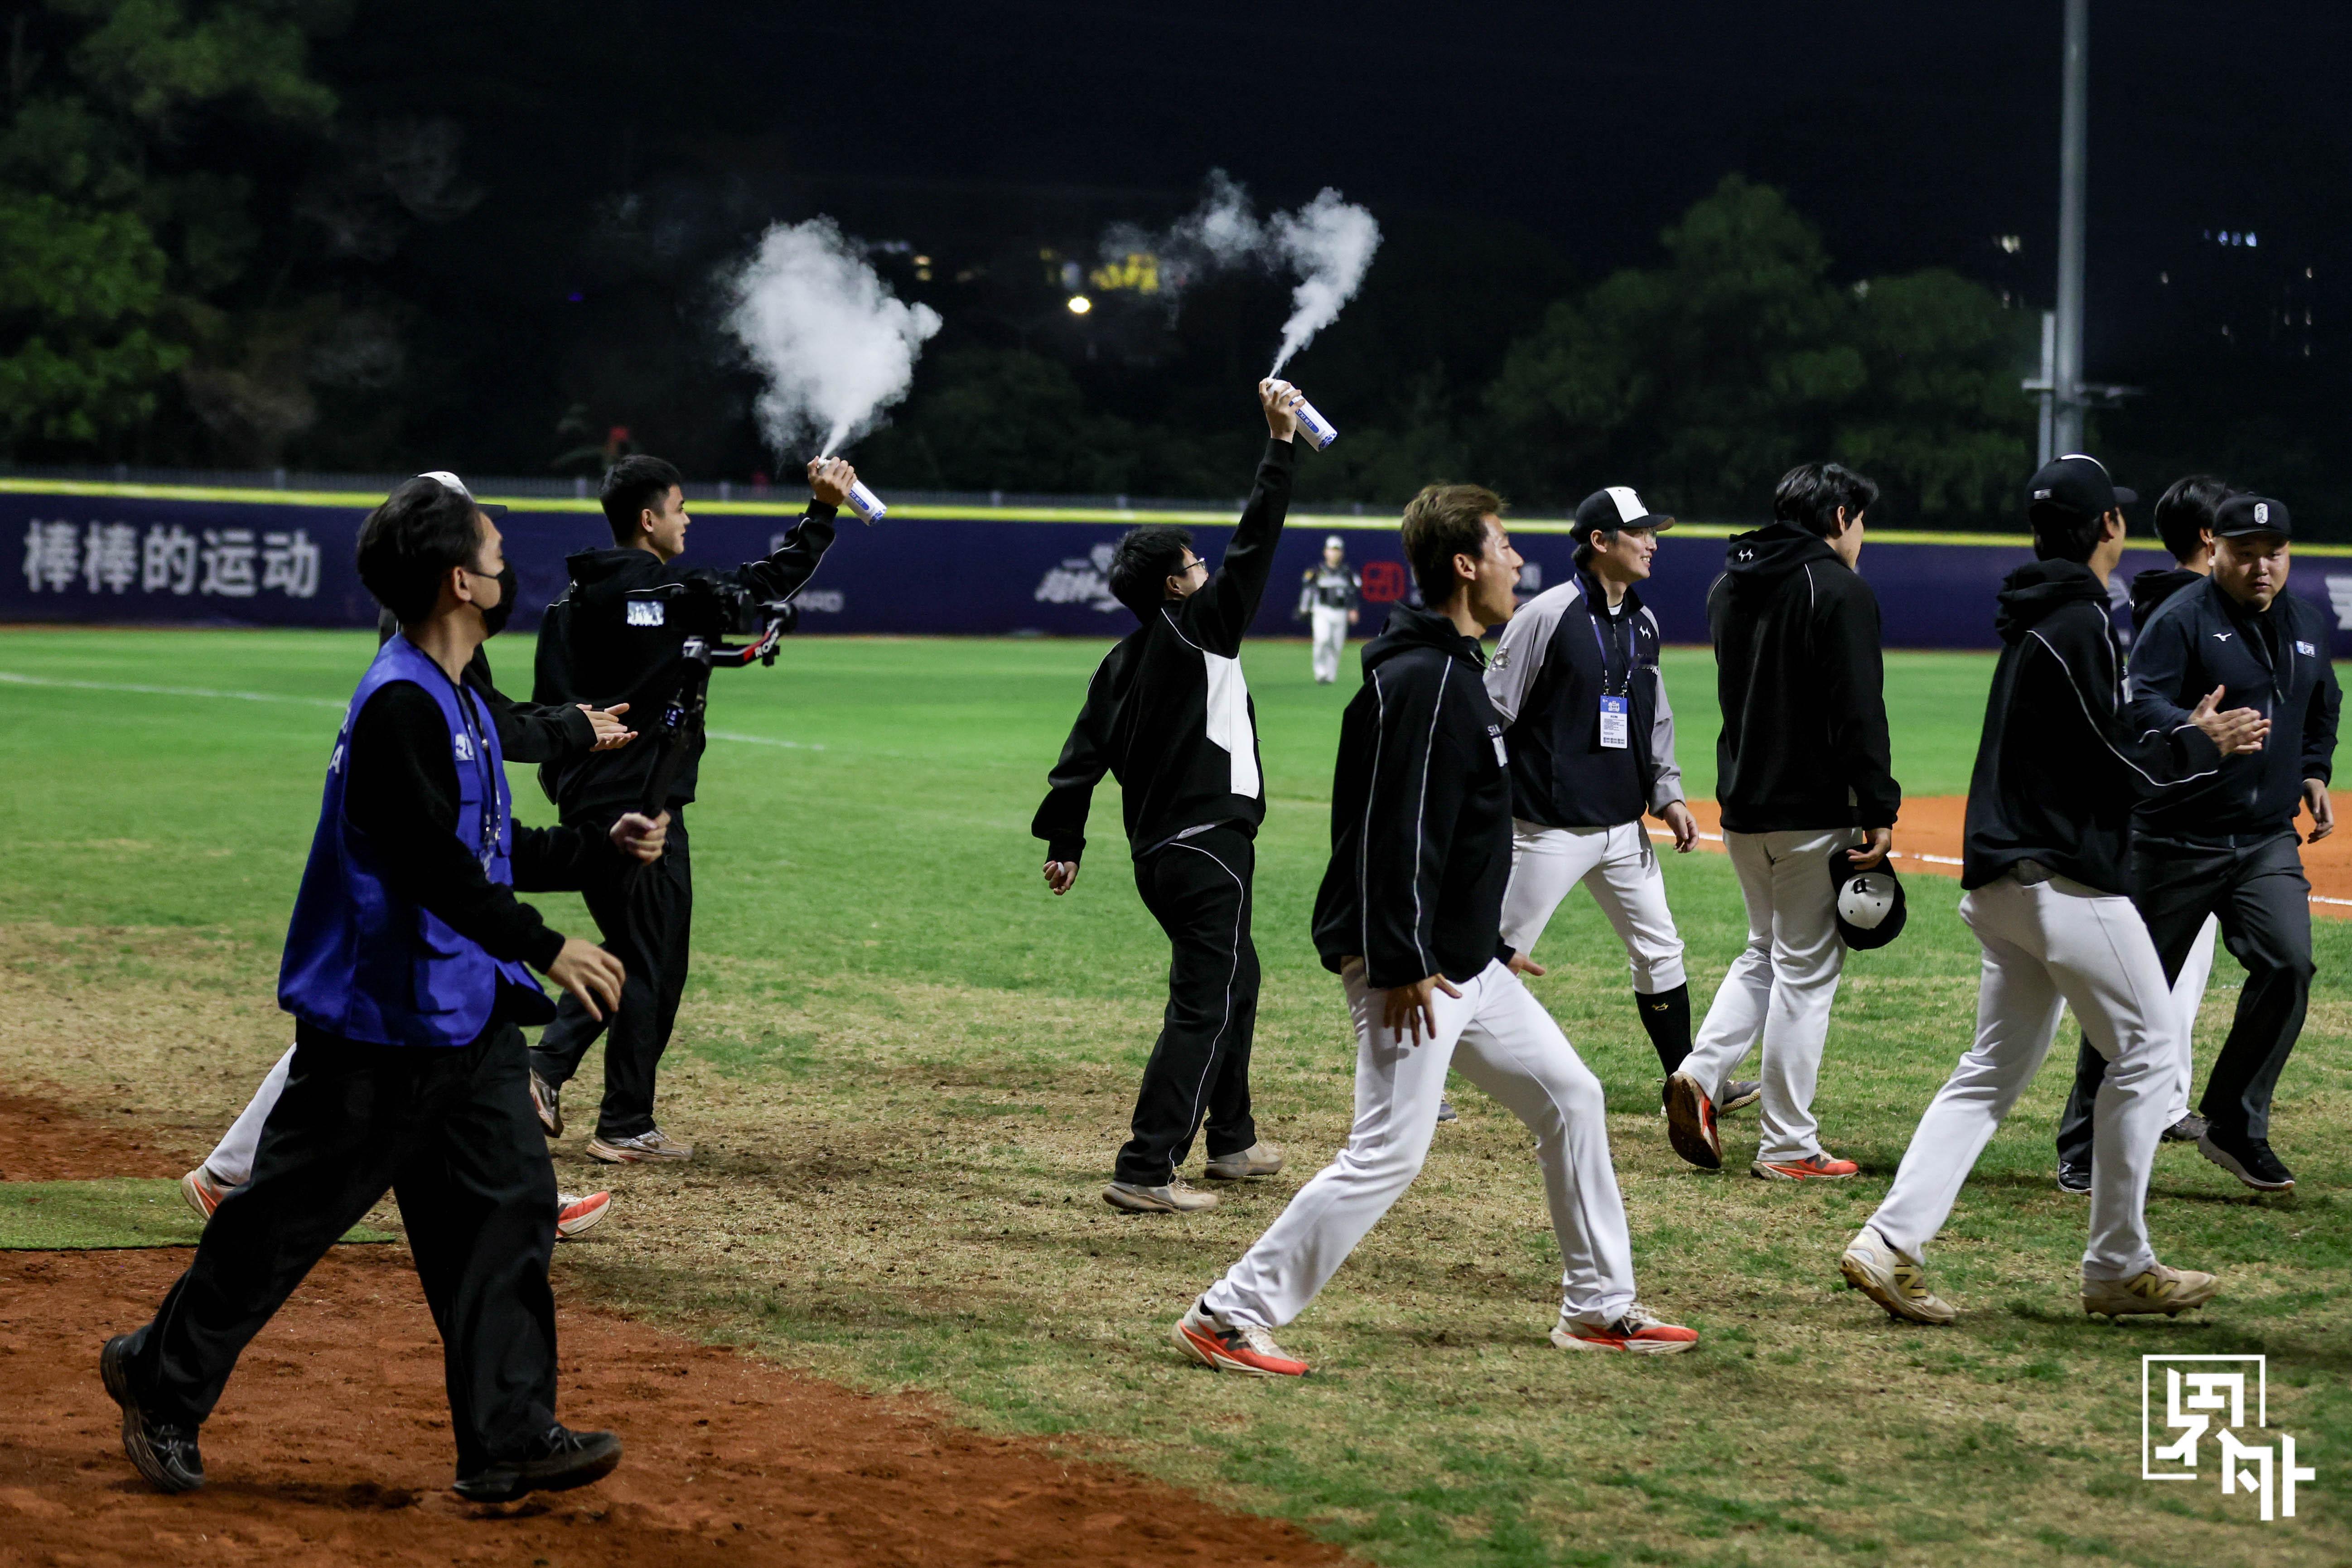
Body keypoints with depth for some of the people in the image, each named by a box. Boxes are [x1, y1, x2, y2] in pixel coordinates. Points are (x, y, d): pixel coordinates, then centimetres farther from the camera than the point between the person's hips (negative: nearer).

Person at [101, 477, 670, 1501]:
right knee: (291, 1214, 2)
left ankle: (509, 1438, 5)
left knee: (507, 1205, 4)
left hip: (465, 1015, 10)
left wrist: (601, 846, 14)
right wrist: (544, 947, -29)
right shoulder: (401, 704, -19)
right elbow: (431, 863, -26)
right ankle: (162, 1381, 19)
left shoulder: (458, 702, 13)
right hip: (381, 1020, -10)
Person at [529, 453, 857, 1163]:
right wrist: (823, 511, -1)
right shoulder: (668, 592, -14)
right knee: (653, 964, 1)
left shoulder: (573, 598, 9)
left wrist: (560, 780, 19)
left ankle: (548, 1063, 9)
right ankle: (626, 1128, 5)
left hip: (585, 803, 8)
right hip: (642, 808, -8)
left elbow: (547, 703, 12)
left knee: (630, 951, 21)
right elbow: (770, 580, -8)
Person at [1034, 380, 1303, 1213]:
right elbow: (1253, 546, -16)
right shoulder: (1197, 628, -12)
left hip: (1158, 852, 9)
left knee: (1234, 979, 25)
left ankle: (1231, 1139, 35)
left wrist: (1063, 841, 14)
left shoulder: (1125, 661, 9)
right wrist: (1281, 445, -14)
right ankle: (1146, 1171, -16)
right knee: (1204, 1005, -9)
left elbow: (1083, 754, 8)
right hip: (1208, 846, -9)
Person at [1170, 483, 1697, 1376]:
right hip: (1409, 970, -11)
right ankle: (1229, 1318, -7)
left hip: (1465, 966, 11)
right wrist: (1400, 963, -26)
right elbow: (1395, 829, -24)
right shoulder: (1420, 680, -18)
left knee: (1570, 1099, 14)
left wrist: (1491, 947, 24)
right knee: (1389, 1153, -12)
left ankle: (1599, 1308, 23)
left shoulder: (1456, 672, 15)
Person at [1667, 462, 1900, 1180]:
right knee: (1806, 969, 0)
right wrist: (1879, 811, -15)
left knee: (1766, 951, 21)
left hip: (1742, 806, 7)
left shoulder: (1729, 586, 12)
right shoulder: (1840, 591, -12)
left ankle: (1701, 1072, 0)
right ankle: (1788, 1147, 3)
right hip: (1813, 811, -7)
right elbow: (1858, 712, -17)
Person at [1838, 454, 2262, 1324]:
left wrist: (2184, 738, 21)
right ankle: (2118, 1267, 6)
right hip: (2065, 876, -9)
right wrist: (2201, 747, 0)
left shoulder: (2033, 618, 16)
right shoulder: (2082, 623, -14)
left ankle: (1892, 1245, -2)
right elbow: (2120, 768, -16)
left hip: (2003, 882, 9)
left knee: (1994, 1070, 10)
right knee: (2147, 1046, 2)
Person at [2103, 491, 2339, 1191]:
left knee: (2288, 964, -15)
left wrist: (2314, 773, 14)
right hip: (2177, 838, -5)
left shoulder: (2308, 623, 11)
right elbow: (2140, 705, -24)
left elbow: (2322, 709, 29)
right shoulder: (2181, 620, -10)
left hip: (2268, 840, 5)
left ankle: (2236, 1126, -3)